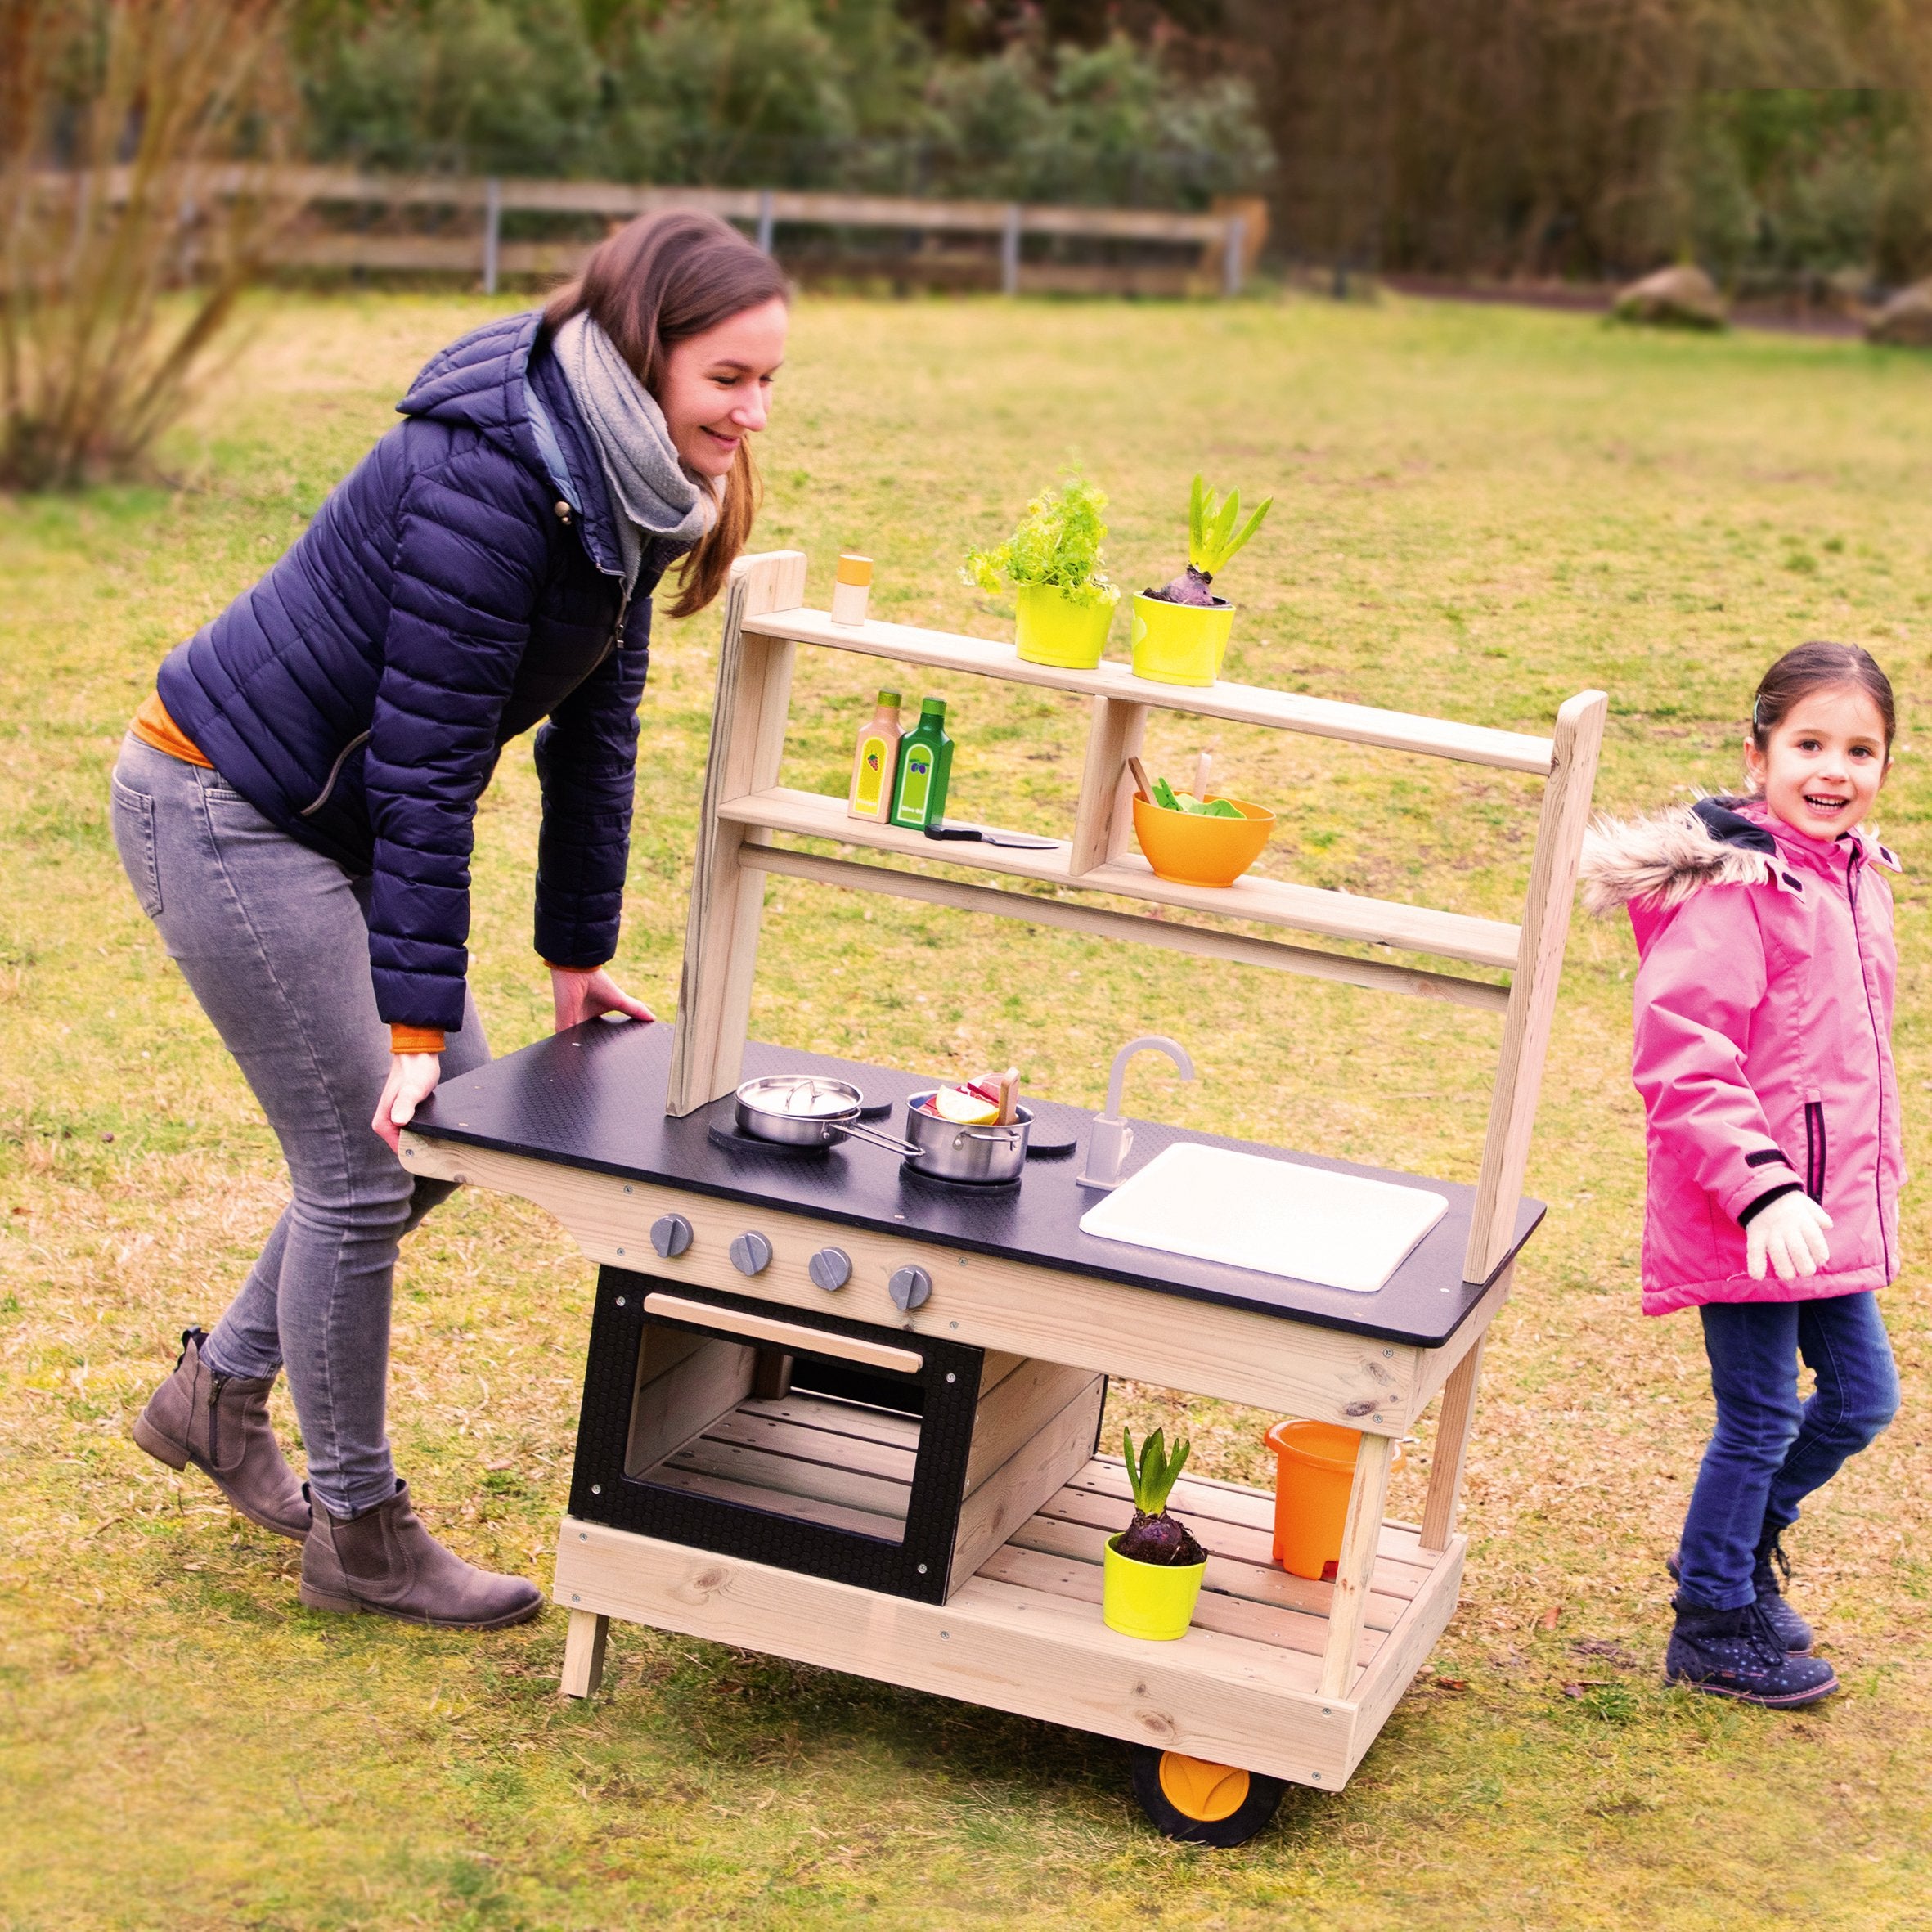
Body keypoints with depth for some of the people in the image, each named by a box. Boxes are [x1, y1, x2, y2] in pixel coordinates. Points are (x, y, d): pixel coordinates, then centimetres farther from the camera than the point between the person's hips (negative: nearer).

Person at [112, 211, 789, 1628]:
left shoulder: (627, 482, -1)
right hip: (222, 810, -9)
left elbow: (594, 728, 7)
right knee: (366, 1164, -5)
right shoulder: (488, 482, -29)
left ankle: (220, 1390, 29)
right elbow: (425, 768, -27)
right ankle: (358, 1531, 13)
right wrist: (416, 1022, -23)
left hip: (331, 818, 9)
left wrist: (580, 955, 10)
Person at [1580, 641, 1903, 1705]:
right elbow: (1683, 1062, -24)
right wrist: (1762, 1189, -29)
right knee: (1760, 1418, 3)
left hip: (1833, 1208, 9)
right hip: (1742, 1216, -9)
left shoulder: (1854, 875, 9)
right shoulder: (1727, 890, -20)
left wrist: (1876, 1173, 24)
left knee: (1860, 1395, 17)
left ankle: (1742, 1547, 40)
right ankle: (1712, 1627, 21)